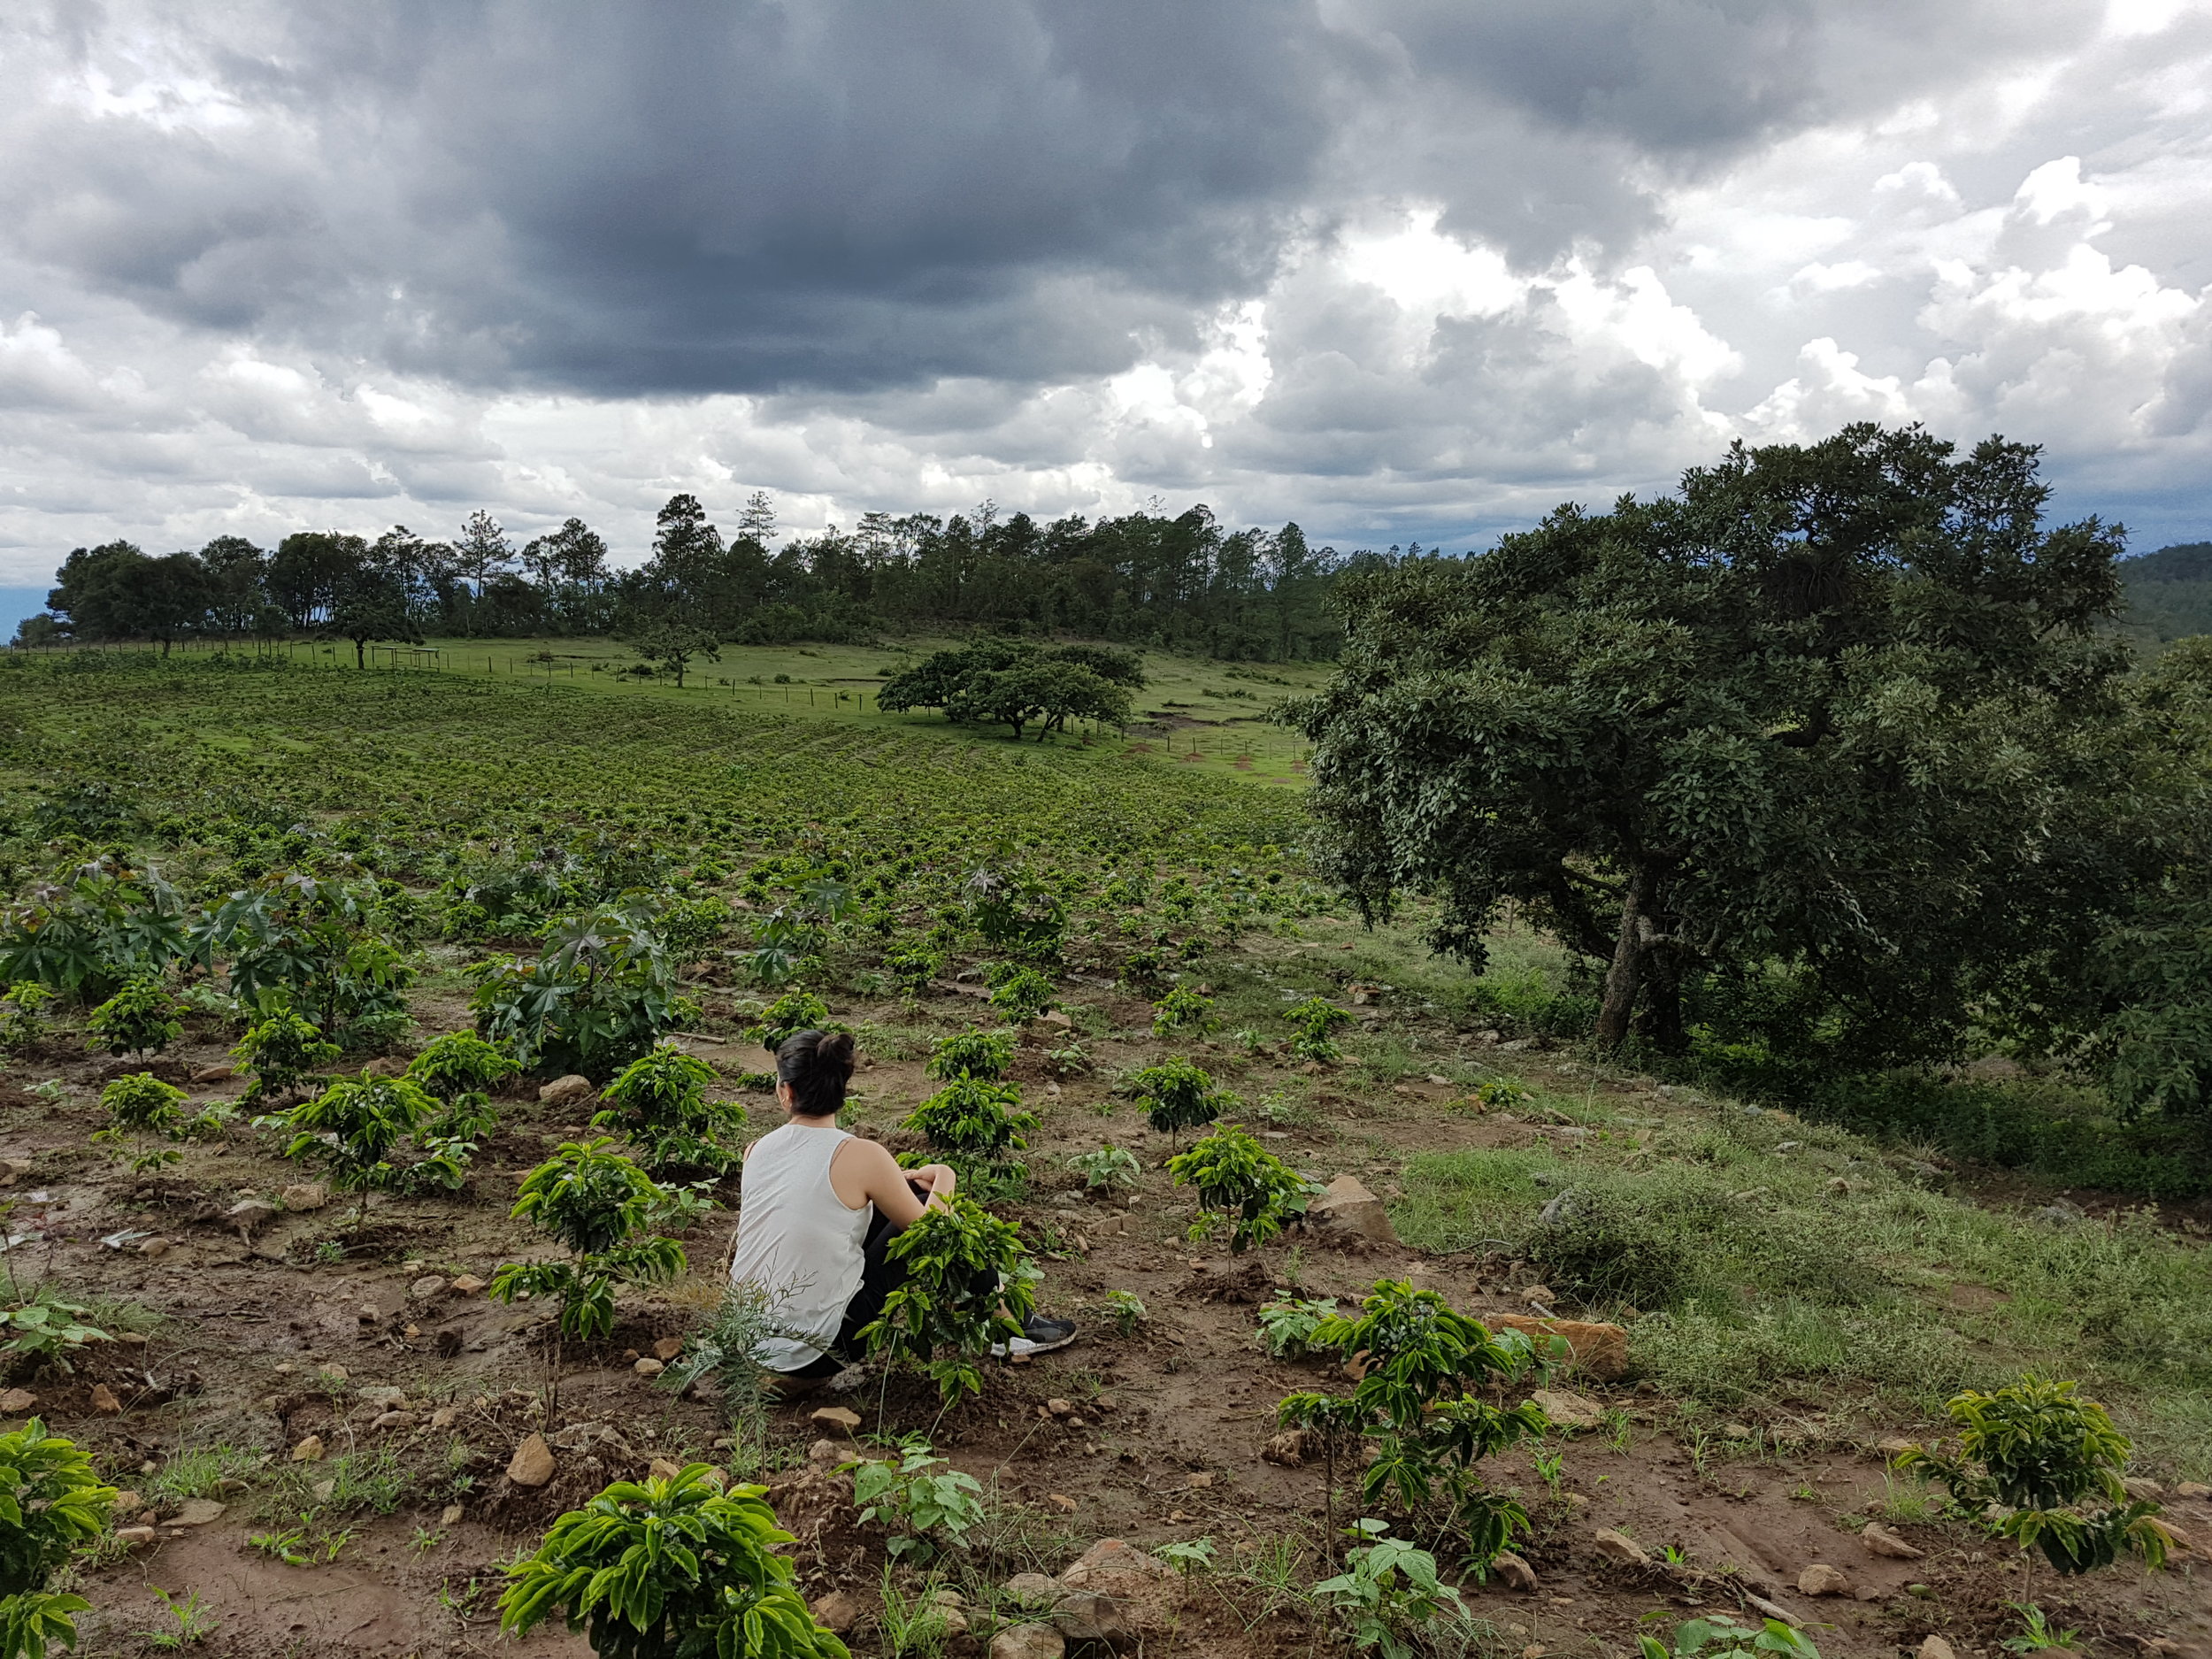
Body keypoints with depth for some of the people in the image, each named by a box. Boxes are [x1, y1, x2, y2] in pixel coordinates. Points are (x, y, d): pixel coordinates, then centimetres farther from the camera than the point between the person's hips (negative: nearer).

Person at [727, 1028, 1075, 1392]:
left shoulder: (756, 1151, -1)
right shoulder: (860, 1156, -16)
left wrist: (888, 1182, 25)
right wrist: (944, 1179, 14)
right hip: (811, 1351, -5)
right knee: (935, 1213, 9)